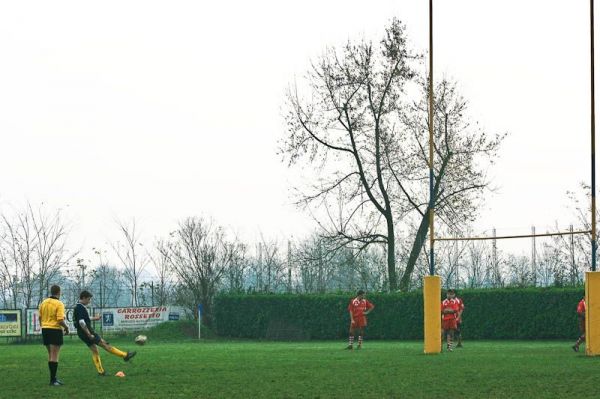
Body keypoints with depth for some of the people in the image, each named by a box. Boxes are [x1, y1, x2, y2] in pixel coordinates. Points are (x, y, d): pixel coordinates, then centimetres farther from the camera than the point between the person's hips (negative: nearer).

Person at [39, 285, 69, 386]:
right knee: (54, 356, -3)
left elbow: (40, 318, 11)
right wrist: (66, 327, -3)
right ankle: (53, 380, -5)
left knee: (51, 355, 17)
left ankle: (53, 378, 22)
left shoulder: (43, 303, 7)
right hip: (55, 330, -7)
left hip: (45, 329, 7)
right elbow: (60, 320, -19)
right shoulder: (59, 304, -13)